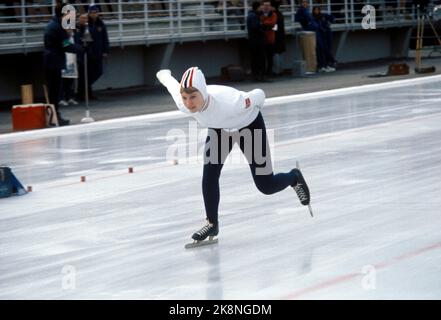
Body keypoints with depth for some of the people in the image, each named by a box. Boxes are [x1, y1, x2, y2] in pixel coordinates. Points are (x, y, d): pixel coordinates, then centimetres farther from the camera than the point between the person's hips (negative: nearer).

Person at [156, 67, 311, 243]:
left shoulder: (229, 102, -46)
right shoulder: (182, 103, -33)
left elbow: (259, 95, -26)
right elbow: (171, 82, -9)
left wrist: (253, 108, -2)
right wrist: (163, 74, 15)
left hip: (250, 125, -4)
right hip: (218, 128, 4)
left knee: (266, 186, 2)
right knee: (209, 174, -13)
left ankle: (294, 178, 35)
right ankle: (212, 223, 8)